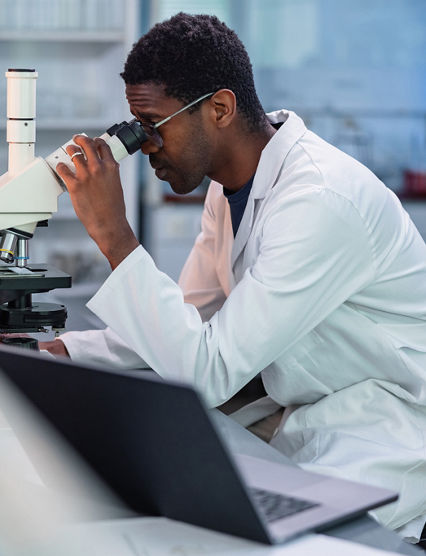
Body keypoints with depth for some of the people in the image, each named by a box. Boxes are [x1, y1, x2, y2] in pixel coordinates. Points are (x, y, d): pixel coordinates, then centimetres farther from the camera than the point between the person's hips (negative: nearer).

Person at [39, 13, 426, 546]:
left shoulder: (323, 199, -27)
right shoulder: (231, 182, 3)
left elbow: (208, 372, -29)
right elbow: (187, 324, 10)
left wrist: (113, 233, -29)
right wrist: (56, 352, -3)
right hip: (302, 416, 8)